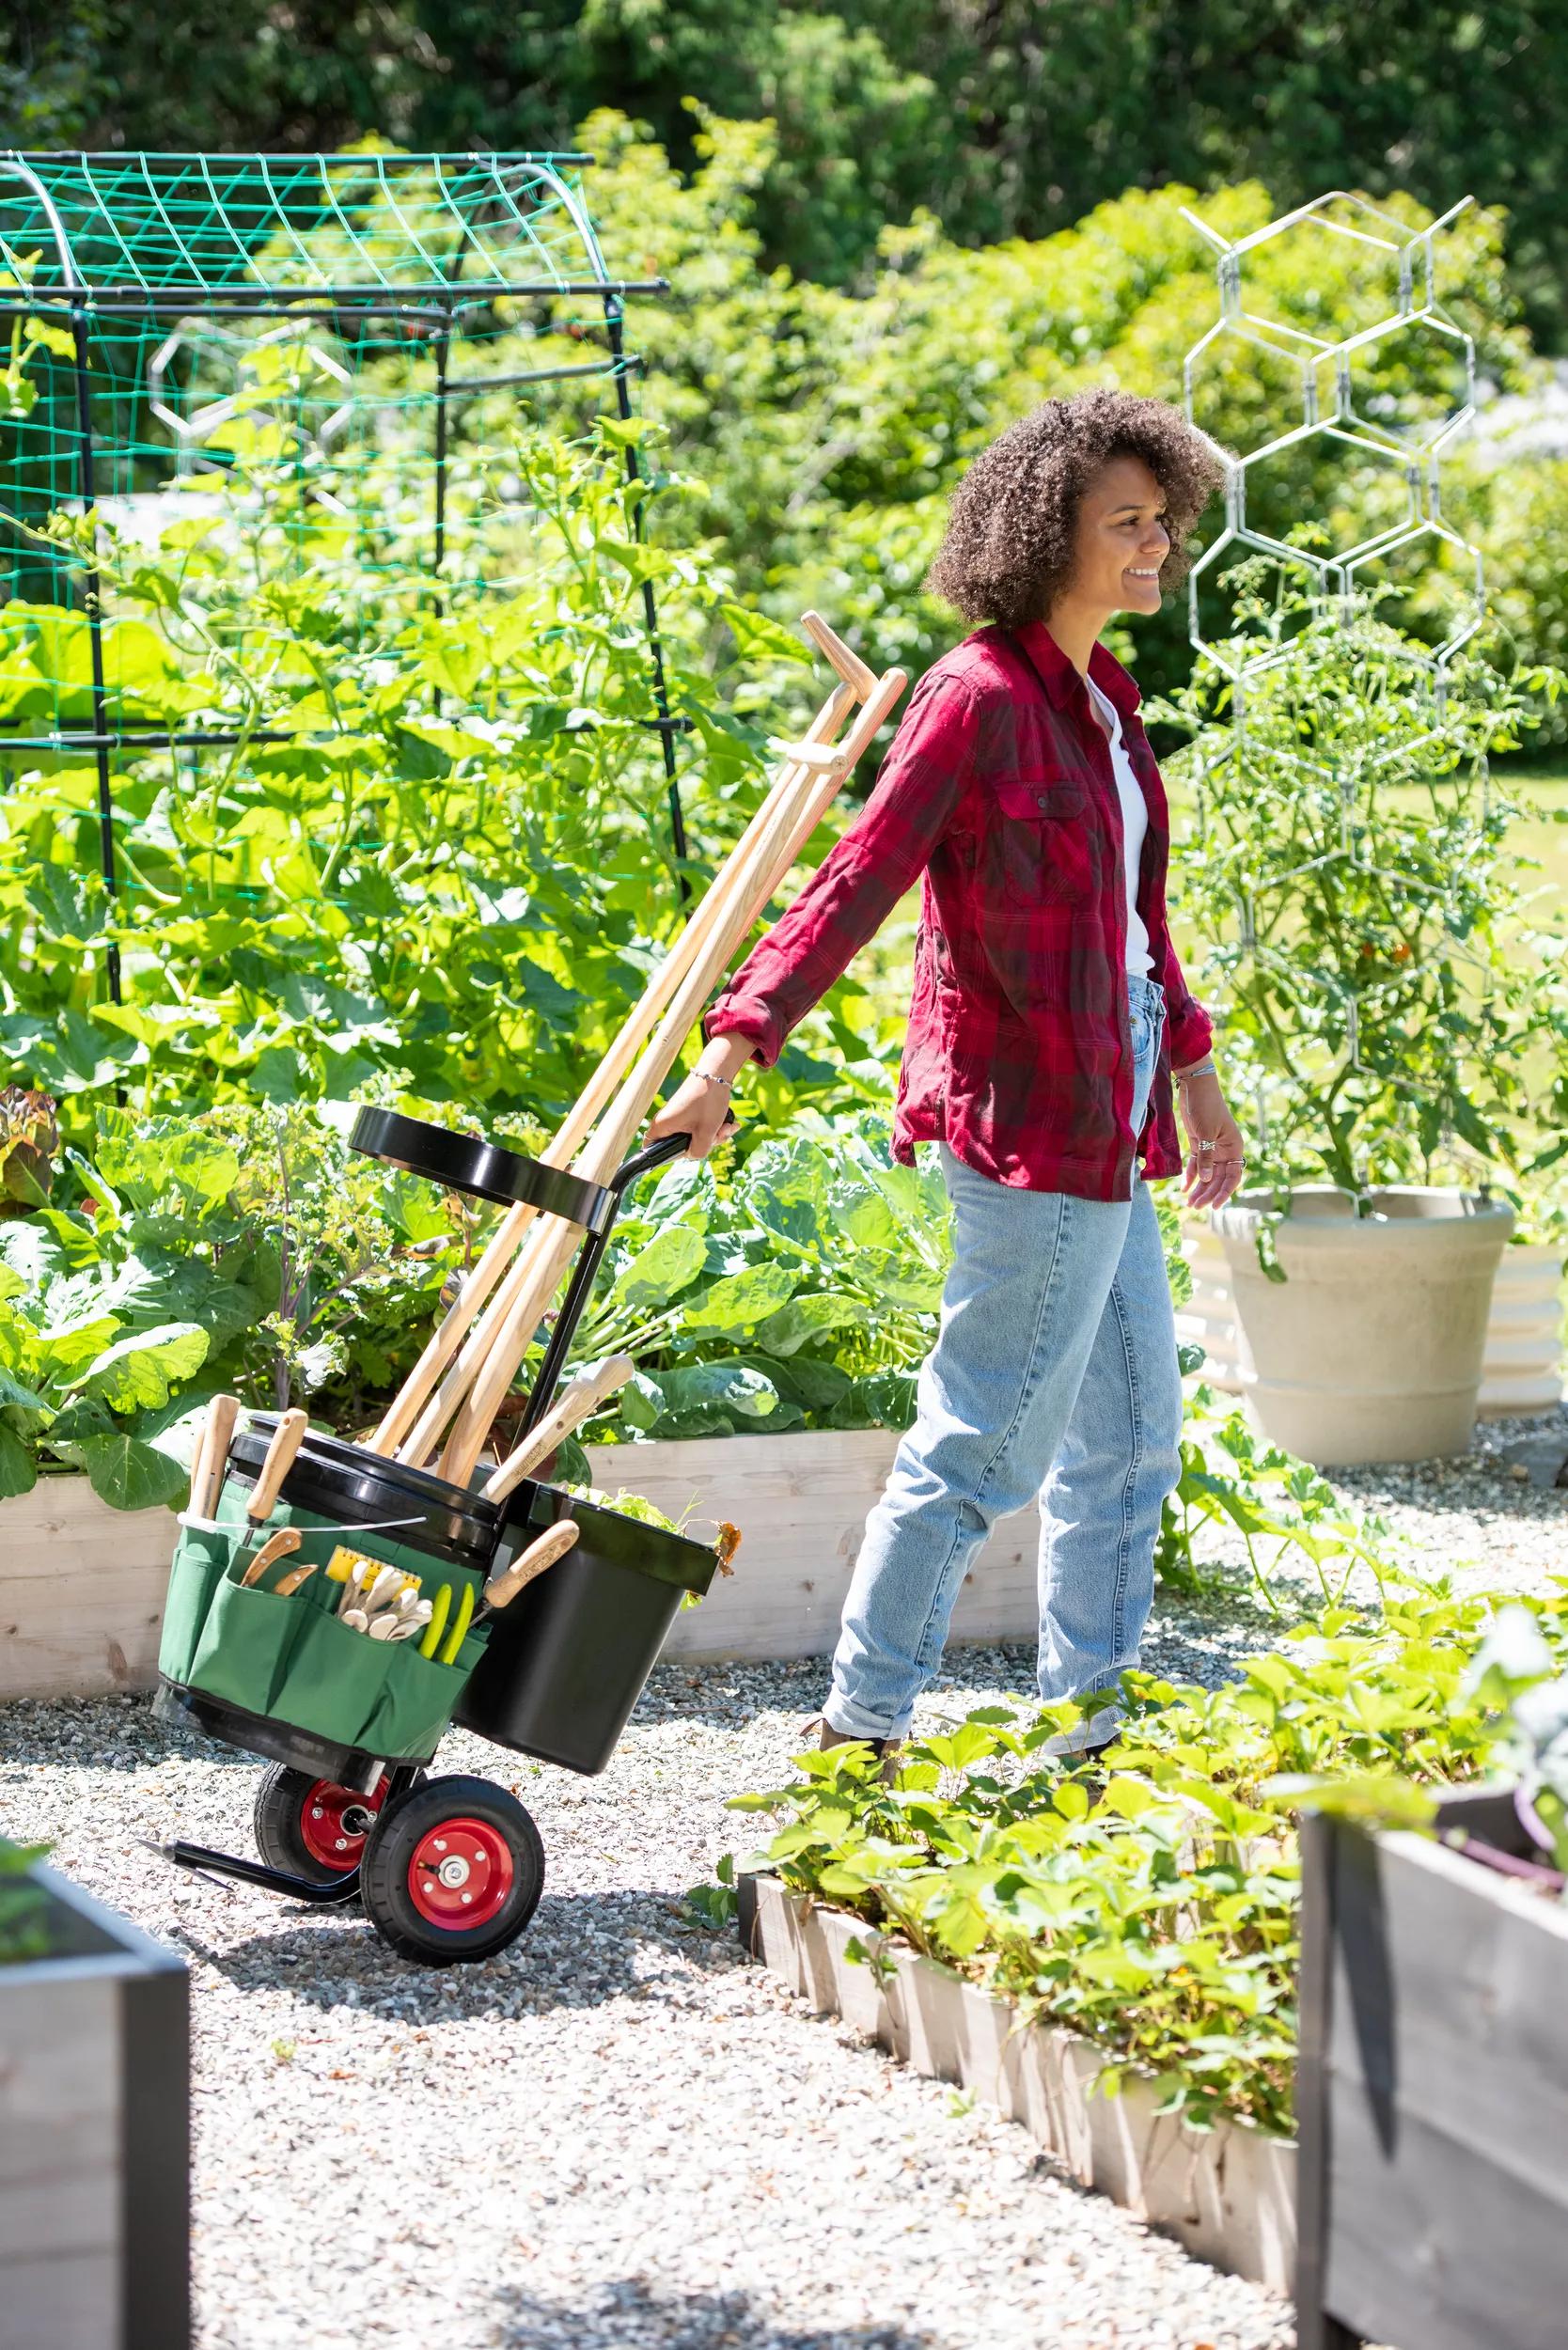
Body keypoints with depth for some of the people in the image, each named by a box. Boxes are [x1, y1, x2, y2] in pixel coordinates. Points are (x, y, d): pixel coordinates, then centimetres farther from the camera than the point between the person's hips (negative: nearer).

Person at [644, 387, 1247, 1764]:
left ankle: (1098, 1726, 26)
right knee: (986, 1441, -3)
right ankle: (864, 1725, 7)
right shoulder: (980, 698, -15)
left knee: (1132, 1432, 15)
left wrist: (1191, 1073, 26)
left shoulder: (1099, 701, 12)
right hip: (1030, 1120, -9)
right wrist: (734, 1047, -28)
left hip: (1104, 1120, 10)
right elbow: (857, 882, -21)